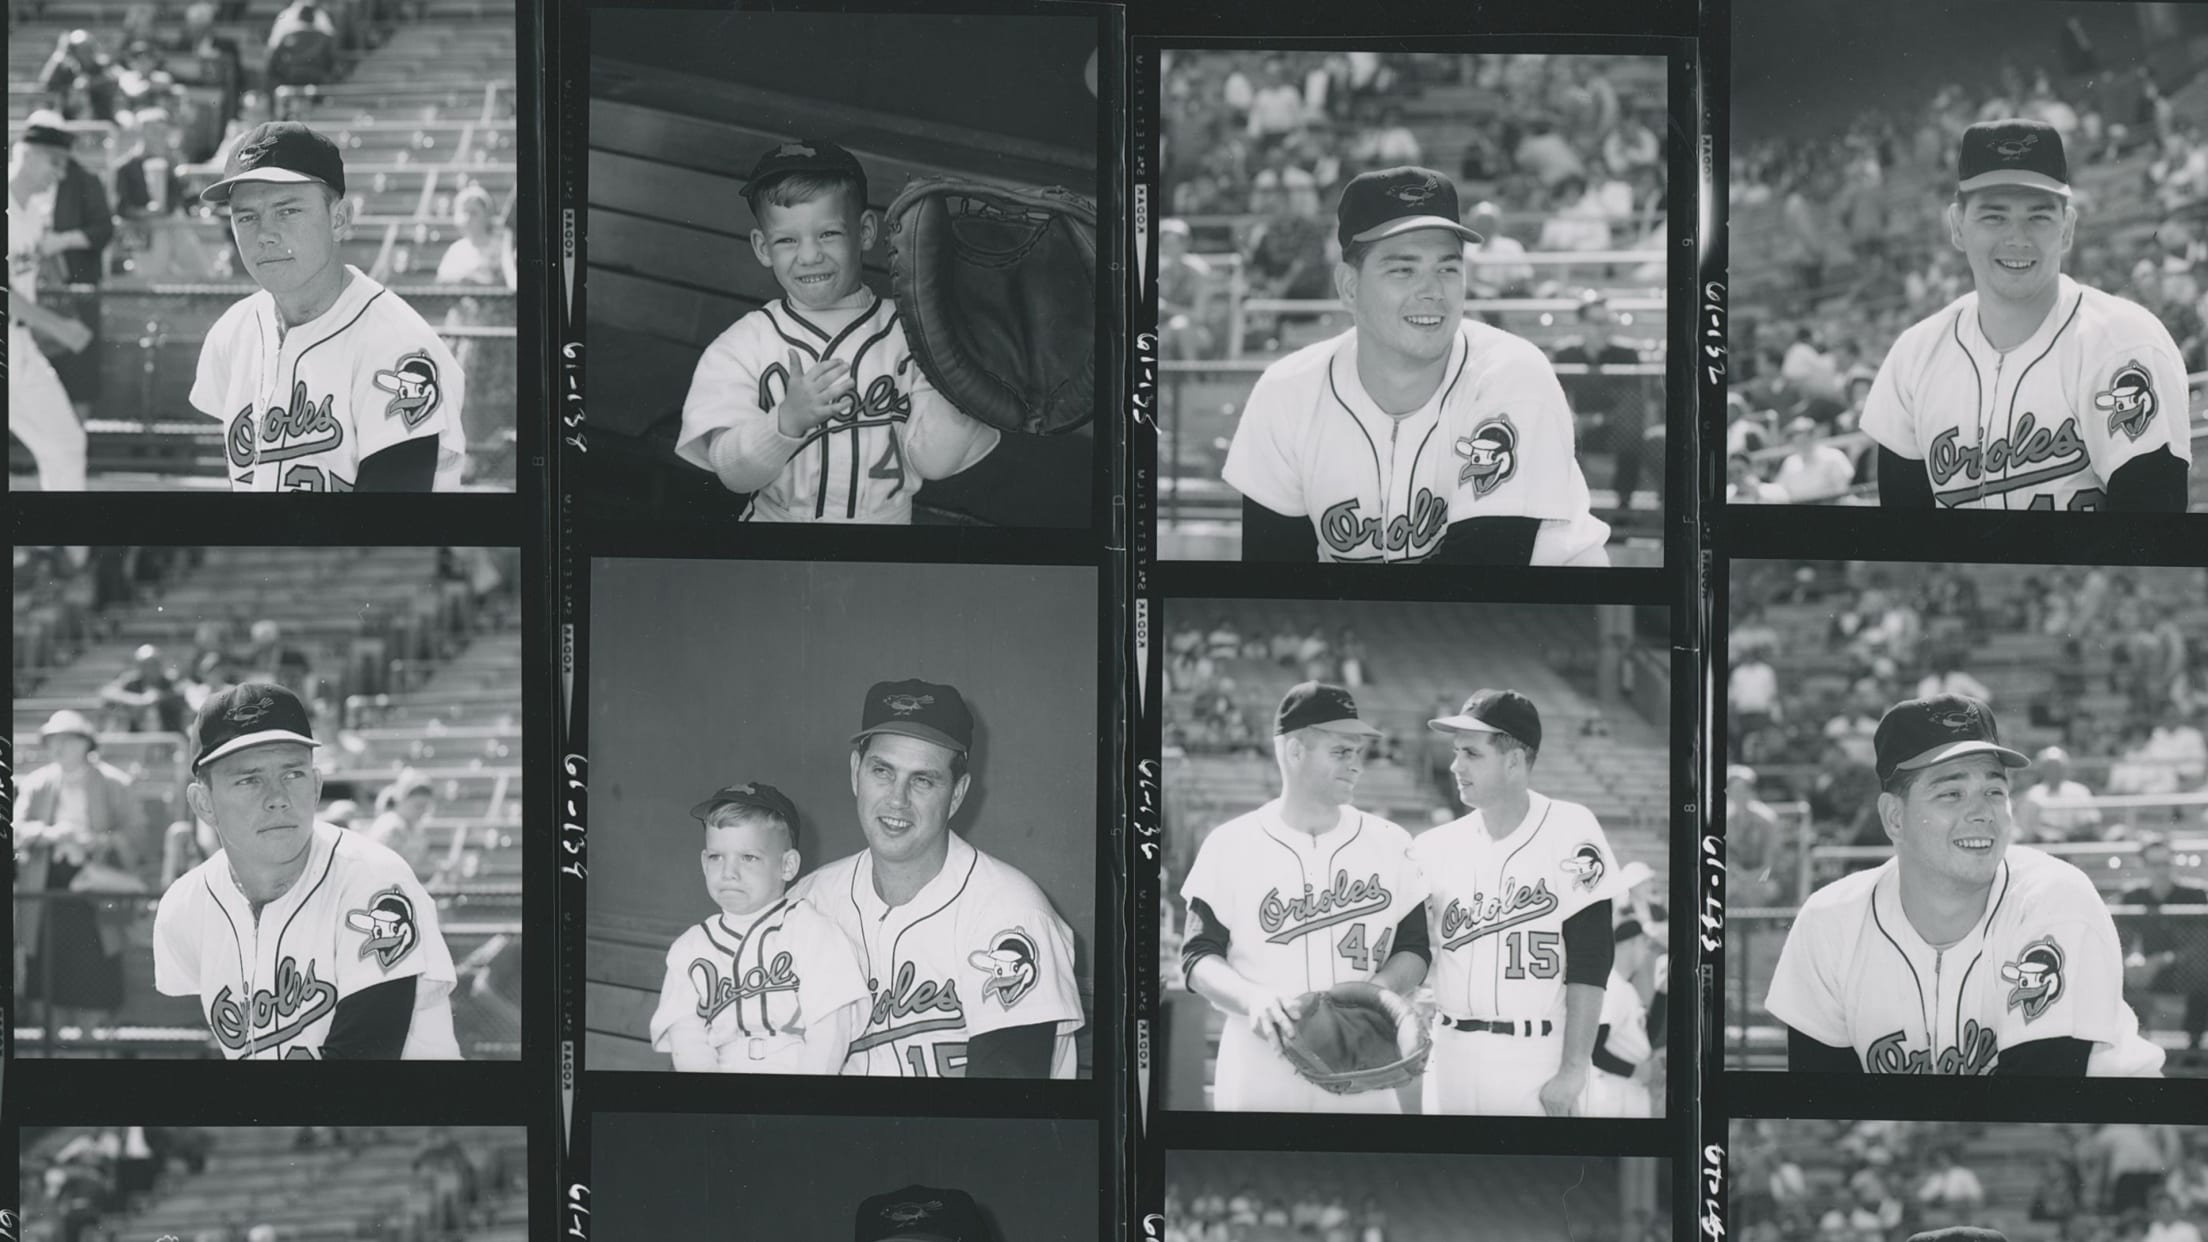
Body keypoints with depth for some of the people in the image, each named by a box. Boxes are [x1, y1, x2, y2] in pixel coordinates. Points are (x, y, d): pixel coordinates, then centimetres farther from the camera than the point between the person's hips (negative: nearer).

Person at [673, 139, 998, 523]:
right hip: (778, 515, -2)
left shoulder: (907, 333, 2)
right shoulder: (746, 343, 0)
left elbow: (934, 461, -5)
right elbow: (734, 473, -8)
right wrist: (789, 419, -23)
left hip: (887, 518, 2)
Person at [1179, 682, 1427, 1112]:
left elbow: (1413, 950, 12)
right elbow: (1199, 957, 2)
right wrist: (1252, 998, -18)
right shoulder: (1230, 847, 2)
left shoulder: (1389, 846, 8)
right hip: (1258, 1085, -2)